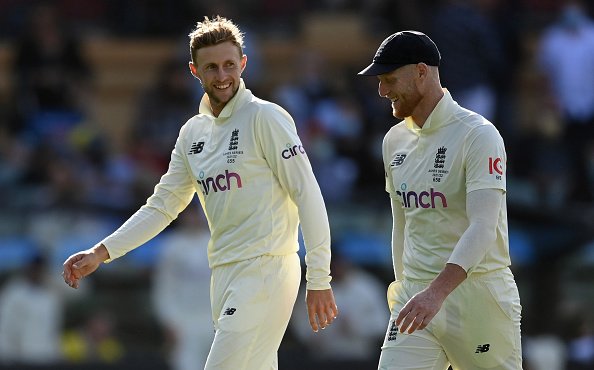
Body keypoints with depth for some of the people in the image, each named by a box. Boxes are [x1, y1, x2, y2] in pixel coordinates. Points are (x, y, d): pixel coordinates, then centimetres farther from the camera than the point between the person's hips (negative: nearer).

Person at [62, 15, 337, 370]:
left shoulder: (265, 118, -8)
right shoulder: (193, 133, 14)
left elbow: (308, 196, -10)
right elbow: (162, 206, 17)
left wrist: (319, 280, -15)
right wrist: (101, 253, 5)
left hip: (266, 271, -8)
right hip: (224, 275, 8)